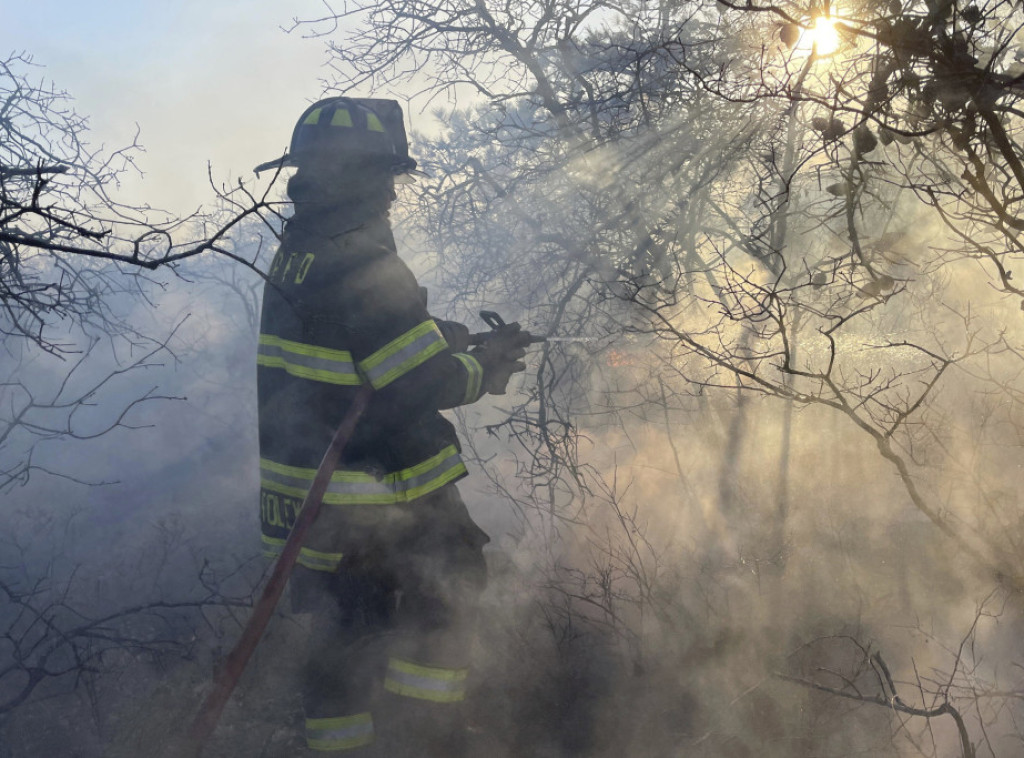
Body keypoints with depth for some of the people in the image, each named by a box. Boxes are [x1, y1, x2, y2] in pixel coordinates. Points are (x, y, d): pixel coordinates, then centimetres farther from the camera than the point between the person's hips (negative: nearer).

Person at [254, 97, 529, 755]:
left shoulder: (296, 252, 7)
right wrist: (486, 369, -4)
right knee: (445, 595, 10)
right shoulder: (362, 262, -23)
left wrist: (454, 337, 11)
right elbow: (425, 385, -23)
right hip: (381, 494, -8)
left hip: (310, 494, 9)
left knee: (346, 627, 18)